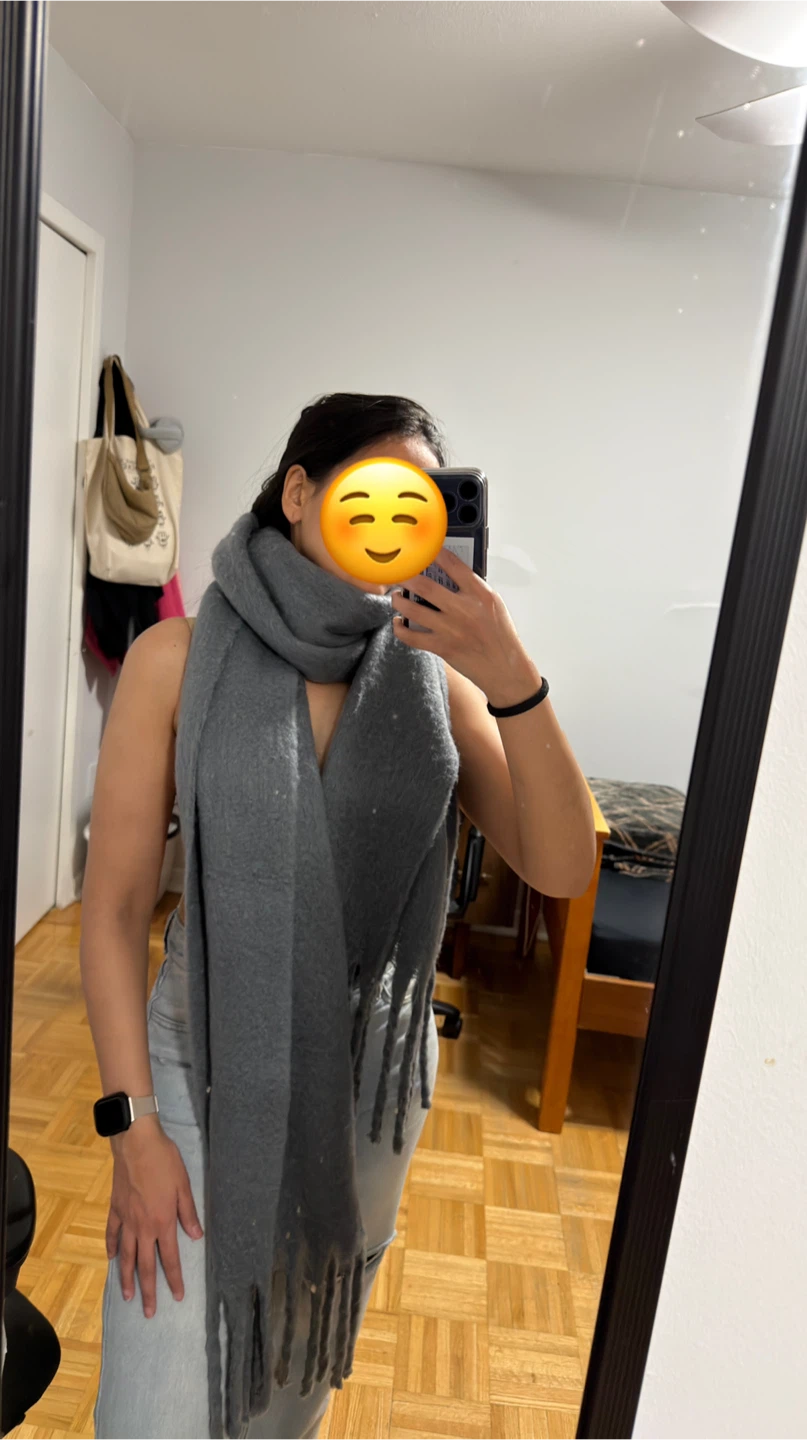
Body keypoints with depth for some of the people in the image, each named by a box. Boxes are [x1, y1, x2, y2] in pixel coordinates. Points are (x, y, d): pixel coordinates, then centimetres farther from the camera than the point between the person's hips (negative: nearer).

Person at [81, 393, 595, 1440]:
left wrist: (515, 683, -27)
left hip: (373, 1078, 3)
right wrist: (134, 1127, -11)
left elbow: (562, 870, -14)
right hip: (207, 1068, -2)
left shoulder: (432, 674, -7)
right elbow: (115, 905, -10)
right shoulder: (181, 659, -12)